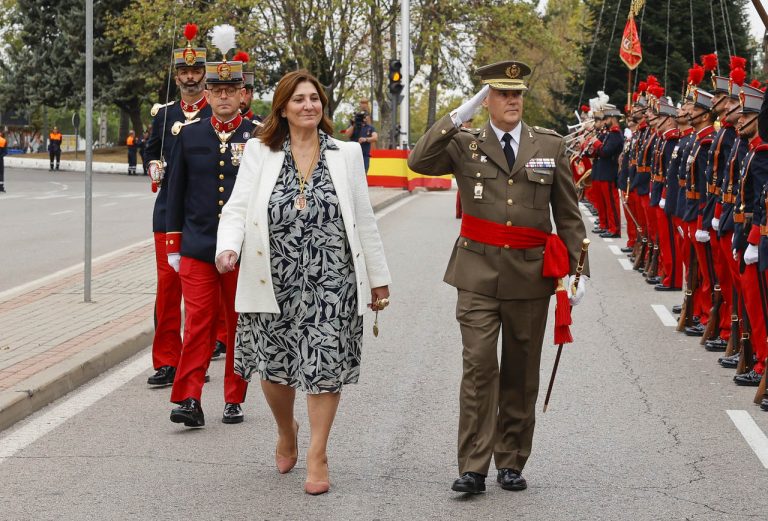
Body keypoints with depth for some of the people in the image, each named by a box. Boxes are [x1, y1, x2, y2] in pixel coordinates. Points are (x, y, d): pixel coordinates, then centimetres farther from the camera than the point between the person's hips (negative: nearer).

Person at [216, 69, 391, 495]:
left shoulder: (345, 154, 7)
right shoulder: (259, 153, 4)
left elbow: (364, 221, 9)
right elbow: (237, 208, -2)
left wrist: (378, 278, 10)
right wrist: (227, 247, -22)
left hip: (330, 281, 0)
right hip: (276, 281, 0)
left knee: (325, 365, -2)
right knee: (274, 367, 7)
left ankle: (317, 456, 9)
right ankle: (286, 432, 36)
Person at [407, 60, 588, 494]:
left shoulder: (550, 146, 7)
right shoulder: (465, 145, 4)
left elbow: (568, 213, 9)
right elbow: (419, 162, -14)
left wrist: (578, 269, 5)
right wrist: (459, 116, -15)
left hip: (530, 274, 2)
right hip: (479, 273, -2)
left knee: (521, 372, 8)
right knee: (479, 366, -10)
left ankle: (512, 463, 18)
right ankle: (473, 468, -8)